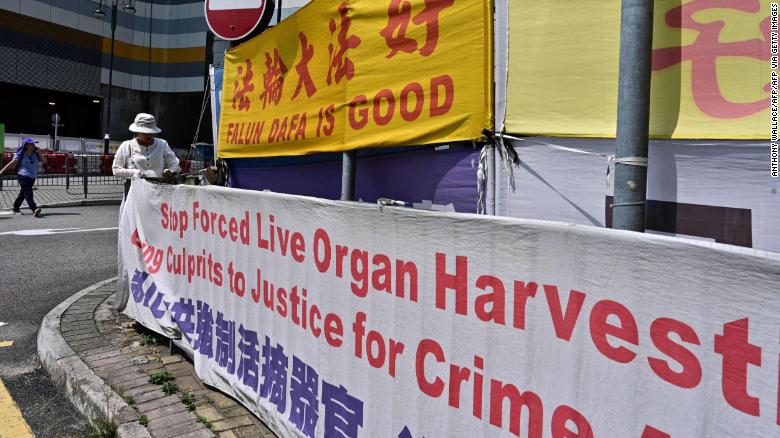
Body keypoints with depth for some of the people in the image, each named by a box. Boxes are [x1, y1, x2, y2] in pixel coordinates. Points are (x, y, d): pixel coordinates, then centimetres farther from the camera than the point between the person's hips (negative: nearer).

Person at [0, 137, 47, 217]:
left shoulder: (35, 154, 8)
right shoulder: (21, 154, -6)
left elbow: (44, 161, 3)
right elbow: (12, 164, -2)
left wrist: (39, 152, -5)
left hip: (32, 178, 6)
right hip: (23, 177, -6)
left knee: (23, 194, 16)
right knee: (28, 193, -17)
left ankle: (16, 209, 29)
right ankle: (34, 209, -29)